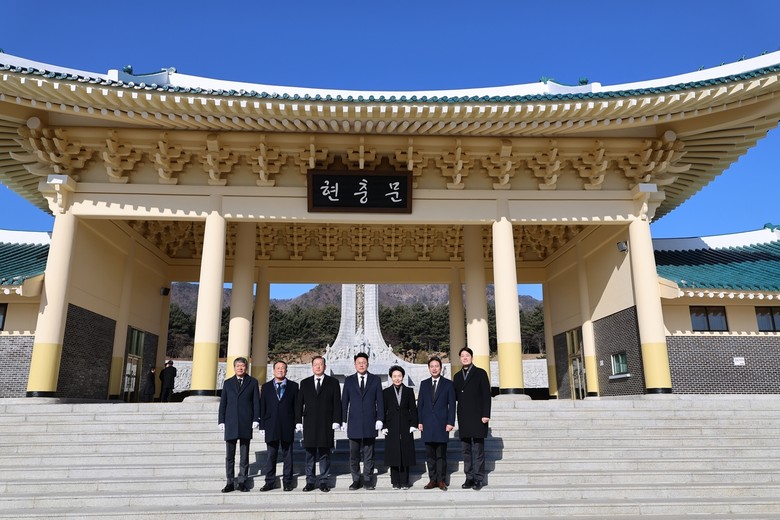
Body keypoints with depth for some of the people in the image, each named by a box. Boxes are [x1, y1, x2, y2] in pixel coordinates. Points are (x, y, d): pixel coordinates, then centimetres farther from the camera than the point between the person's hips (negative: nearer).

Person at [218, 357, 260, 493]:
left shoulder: (253, 382, 6)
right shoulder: (228, 383, 10)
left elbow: (256, 402, 3)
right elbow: (223, 403, 9)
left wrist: (255, 419, -5)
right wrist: (221, 421, 2)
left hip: (246, 423, -1)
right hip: (230, 423, 1)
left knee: (244, 455, 5)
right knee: (229, 455, 4)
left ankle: (242, 482, 12)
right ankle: (230, 483, 11)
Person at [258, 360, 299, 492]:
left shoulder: (293, 386, 6)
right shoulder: (266, 387, 10)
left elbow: (297, 406, 3)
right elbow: (262, 407, 7)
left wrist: (297, 424, -3)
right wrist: (262, 425, 1)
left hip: (288, 427, -1)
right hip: (271, 427, 1)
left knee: (287, 455, 5)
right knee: (270, 456, 5)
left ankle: (287, 481, 14)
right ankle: (269, 481, 13)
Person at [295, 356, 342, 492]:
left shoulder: (333, 382, 5)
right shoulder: (305, 383, 11)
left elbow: (337, 403, 1)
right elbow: (299, 403, 9)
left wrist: (336, 421, -7)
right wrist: (298, 421, 1)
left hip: (326, 425, -1)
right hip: (309, 425, 2)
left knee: (325, 454, 3)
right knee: (310, 454, 5)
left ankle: (323, 481, 11)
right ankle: (310, 481, 13)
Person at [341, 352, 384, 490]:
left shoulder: (375, 380, 5)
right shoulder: (349, 380, 6)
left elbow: (380, 401, 4)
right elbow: (344, 402, 6)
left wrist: (380, 419, -4)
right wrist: (343, 420, 1)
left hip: (370, 423, 0)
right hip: (354, 424, 1)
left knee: (369, 454, 6)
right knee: (354, 454, 5)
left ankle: (368, 480, 16)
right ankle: (356, 480, 16)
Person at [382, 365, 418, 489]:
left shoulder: (409, 391, 7)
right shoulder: (386, 392, 5)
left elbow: (413, 409, 6)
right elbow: (383, 410, 4)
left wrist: (413, 425, -2)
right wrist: (384, 426, -4)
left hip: (405, 428, 1)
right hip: (392, 427, 0)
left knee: (406, 454, 2)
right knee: (393, 454, 1)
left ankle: (405, 481, 12)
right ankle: (395, 482, 11)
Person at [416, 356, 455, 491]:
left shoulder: (448, 384, 3)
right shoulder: (424, 383, 11)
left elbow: (452, 404, 1)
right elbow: (420, 404, 10)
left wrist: (450, 422, -7)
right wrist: (420, 421, 3)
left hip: (442, 424, -2)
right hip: (427, 424, 3)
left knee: (441, 455, 1)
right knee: (430, 454, 6)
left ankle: (441, 480, 9)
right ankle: (432, 480, 13)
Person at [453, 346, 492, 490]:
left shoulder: (480, 373, 0)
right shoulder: (457, 376, 15)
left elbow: (486, 395, -5)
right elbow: (456, 396, 13)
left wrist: (486, 414, -12)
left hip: (477, 417, -5)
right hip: (463, 418, 5)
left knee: (478, 449, -1)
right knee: (466, 449, 8)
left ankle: (479, 478, 5)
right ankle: (469, 477, 15)